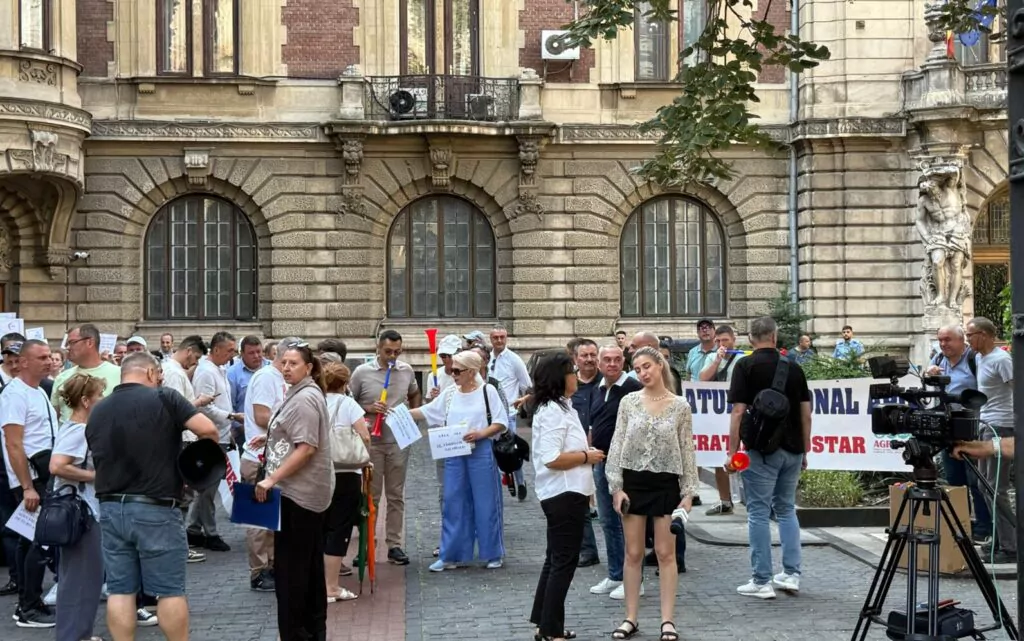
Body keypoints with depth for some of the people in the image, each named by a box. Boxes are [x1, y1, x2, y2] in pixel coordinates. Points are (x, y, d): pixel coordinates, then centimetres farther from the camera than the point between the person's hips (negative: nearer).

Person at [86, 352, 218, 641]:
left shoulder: (98, 410, 10)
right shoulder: (164, 398, -8)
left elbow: (97, 457, 17)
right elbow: (208, 430, -15)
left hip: (110, 508, 5)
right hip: (155, 509, -5)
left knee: (120, 590, 8)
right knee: (170, 590, 3)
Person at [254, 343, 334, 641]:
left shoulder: (305, 398, -15)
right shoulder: (300, 394, 17)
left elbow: (306, 449, -22)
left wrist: (272, 479, -22)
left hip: (298, 492, -11)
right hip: (308, 491, 11)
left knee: (290, 566, -6)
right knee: (309, 564, 15)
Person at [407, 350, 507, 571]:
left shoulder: (487, 391, -3)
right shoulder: (449, 394, 9)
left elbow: (501, 423, -4)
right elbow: (425, 412, 11)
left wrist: (480, 433, -18)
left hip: (481, 452, -4)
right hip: (454, 454, 4)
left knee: (486, 504, 2)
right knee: (454, 504, 6)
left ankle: (494, 554, 13)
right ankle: (450, 556, 13)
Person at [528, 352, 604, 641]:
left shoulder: (559, 407, 14)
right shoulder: (553, 411, -19)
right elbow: (551, 458, -26)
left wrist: (585, 451, 12)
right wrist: (587, 456, -16)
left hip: (566, 494, 11)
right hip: (564, 495, -11)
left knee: (556, 560, 16)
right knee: (564, 562, -4)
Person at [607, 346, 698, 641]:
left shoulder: (680, 406, -2)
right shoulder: (629, 402, 1)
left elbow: (687, 451, 1)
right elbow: (617, 445, 2)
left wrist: (688, 492, -2)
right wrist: (616, 486, -4)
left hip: (666, 483, -1)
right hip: (633, 481, 1)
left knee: (665, 553, 2)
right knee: (633, 553, 5)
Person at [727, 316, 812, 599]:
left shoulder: (746, 366, -5)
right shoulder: (793, 367, 8)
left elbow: (738, 411, -11)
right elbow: (806, 413, 9)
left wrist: (732, 451, -8)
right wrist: (805, 449, 17)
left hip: (762, 449, -5)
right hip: (792, 449, 5)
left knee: (759, 513, 0)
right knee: (787, 509, 16)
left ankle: (761, 581, 1)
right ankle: (791, 575, 14)